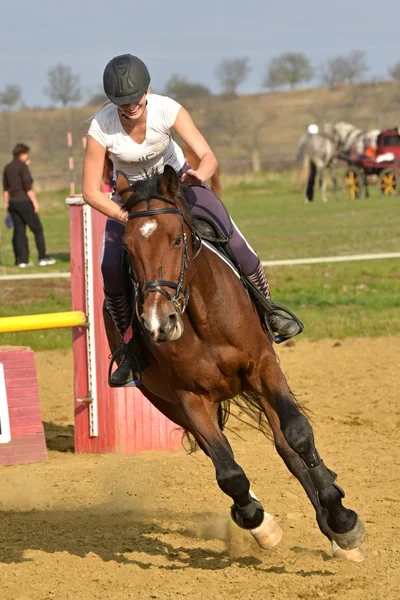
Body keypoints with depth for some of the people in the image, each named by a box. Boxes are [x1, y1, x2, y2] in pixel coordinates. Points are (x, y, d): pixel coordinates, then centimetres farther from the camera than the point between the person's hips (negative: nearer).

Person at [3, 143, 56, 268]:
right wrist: (34, 201, -11)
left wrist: (6, 203, 18)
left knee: (19, 231, 6)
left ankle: (22, 260, 3)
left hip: (13, 202, 7)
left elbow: (5, 188, 14)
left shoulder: (7, 168, 11)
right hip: (24, 201, -7)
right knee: (37, 229, 1)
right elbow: (27, 187, -14)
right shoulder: (22, 166, -10)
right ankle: (43, 258, 0)